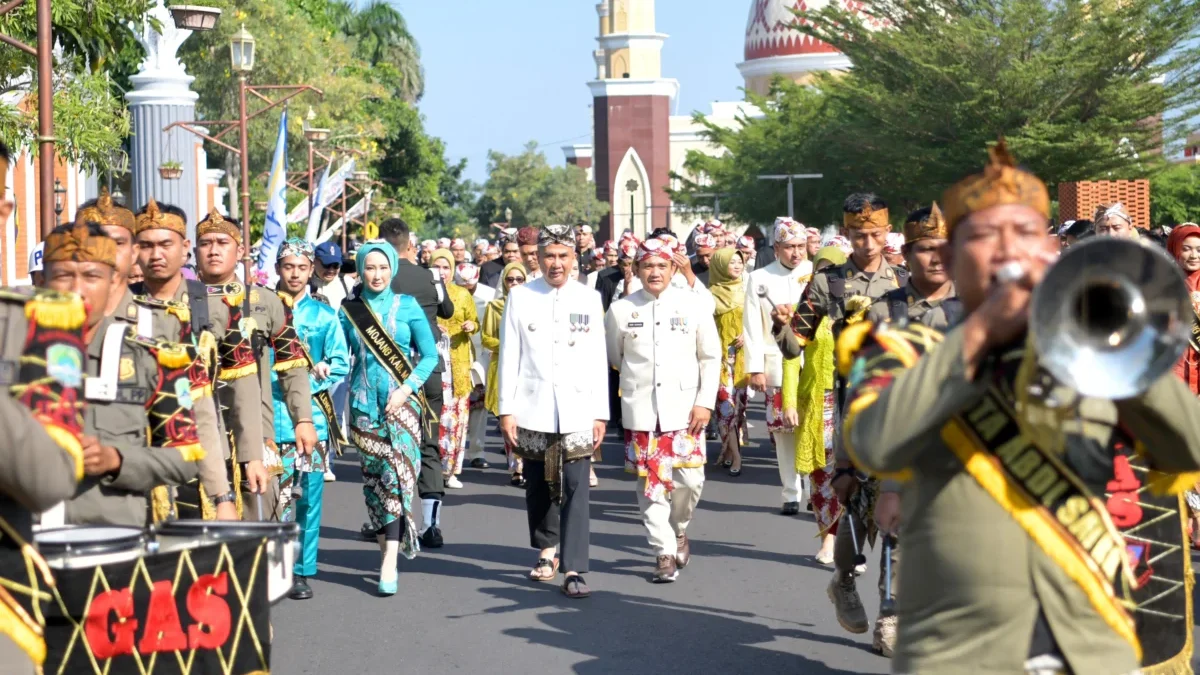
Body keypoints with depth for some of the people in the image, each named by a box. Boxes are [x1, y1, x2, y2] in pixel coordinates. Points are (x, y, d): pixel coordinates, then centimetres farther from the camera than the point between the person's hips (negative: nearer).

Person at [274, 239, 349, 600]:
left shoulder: (324, 315, 10)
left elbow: (341, 364, 7)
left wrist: (313, 379, -11)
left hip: (312, 417, 1)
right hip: (269, 417, -1)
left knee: (308, 496, 1)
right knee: (272, 495, -4)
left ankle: (302, 571, 8)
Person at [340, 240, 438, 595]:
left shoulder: (407, 306, 2)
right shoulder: (349, 310, 7)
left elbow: (430, 355, 1)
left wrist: (406, 390, -10)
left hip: (401, 400, -2)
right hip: (364, 402, 3)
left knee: (397, 473, -13)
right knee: (372, 476, 5)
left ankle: (390, 562, -18)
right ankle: (386, 546, 18)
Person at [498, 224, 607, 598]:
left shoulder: (589, 299, 5)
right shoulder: (520, 297, 3)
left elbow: (598, 360, 6)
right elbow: (509, 357, 2)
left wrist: (600, 413, 2)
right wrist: (506, 410, -2)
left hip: (577, 411, 0)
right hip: (533, 410, 1)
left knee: (575, 489, -7)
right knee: (539, 487, 9)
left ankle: (574, 571, -9)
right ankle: (546, 551, 30)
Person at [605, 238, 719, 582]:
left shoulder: (693, 307, 1)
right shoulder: (620, 310, 2)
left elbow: (711, 357, 4)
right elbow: (612, 356, 16)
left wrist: (705, 401, -3)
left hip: (684, 410, 0)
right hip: (640, 412, 0)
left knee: (690, 479, -4)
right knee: (652, 483, -2)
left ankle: (678, 531, 24)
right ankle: (664, 551, 6)